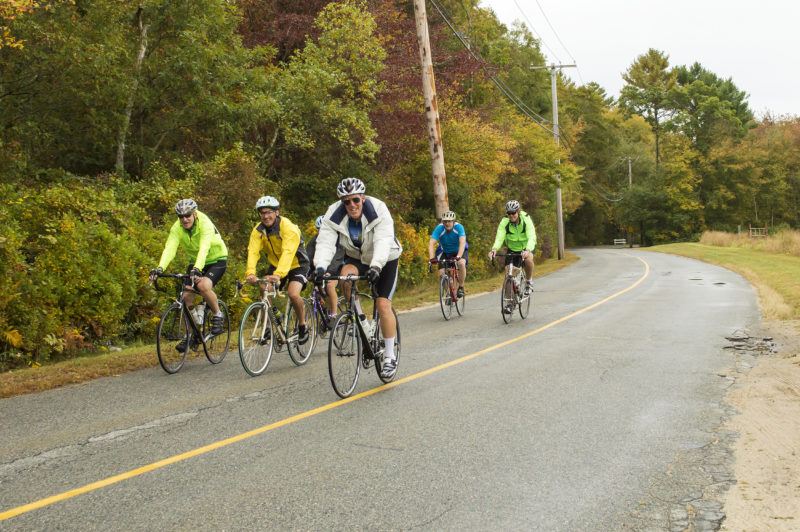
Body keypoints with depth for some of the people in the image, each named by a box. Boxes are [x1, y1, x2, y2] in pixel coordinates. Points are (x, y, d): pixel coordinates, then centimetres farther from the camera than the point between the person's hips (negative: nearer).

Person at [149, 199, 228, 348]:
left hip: (217, 259, -5)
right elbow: (169, 249, -27)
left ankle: (218, 315, -8)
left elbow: (204, 248, -42)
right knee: (186, 296, -7)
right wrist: (160, 268, -45)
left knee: (203, 286, -33)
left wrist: (197, 269, -58)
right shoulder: (177, 228, -14)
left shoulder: (205, 223, -28)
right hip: (195, 262, 5)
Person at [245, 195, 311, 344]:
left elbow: (288, 253, -41)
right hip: (275, 265, 5)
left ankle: (302, 326, -2)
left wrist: (278, 274, -56)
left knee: (293, 294, -26)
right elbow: (253, 252, -25)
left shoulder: (288, 227, -27)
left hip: (297, 265, -5)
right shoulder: (258, 230, -12)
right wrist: (250, 273, -44)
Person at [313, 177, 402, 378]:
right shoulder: (334, 215, -19)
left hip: (385, 260, -3)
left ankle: (390, 356, -2)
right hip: (356, 258, 3)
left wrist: (376, 266, -56)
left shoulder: (378, 210, -28)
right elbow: (325, 243, -29)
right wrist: (320, 267, -48)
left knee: (383, 304, -14)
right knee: (346, 273, -32)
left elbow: (383, 241, -40)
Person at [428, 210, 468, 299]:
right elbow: (431, 243, -32)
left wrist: (458, 256, -55)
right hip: (445, 252, 2)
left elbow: (462, 242, -39)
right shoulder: (439, 228, -24)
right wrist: (432, 258, -48)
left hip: (458, 251, -2)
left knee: (461, 263, -33)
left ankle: (461, 287, -14)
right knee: (441, 273, -16)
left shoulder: (459, 227, -27)